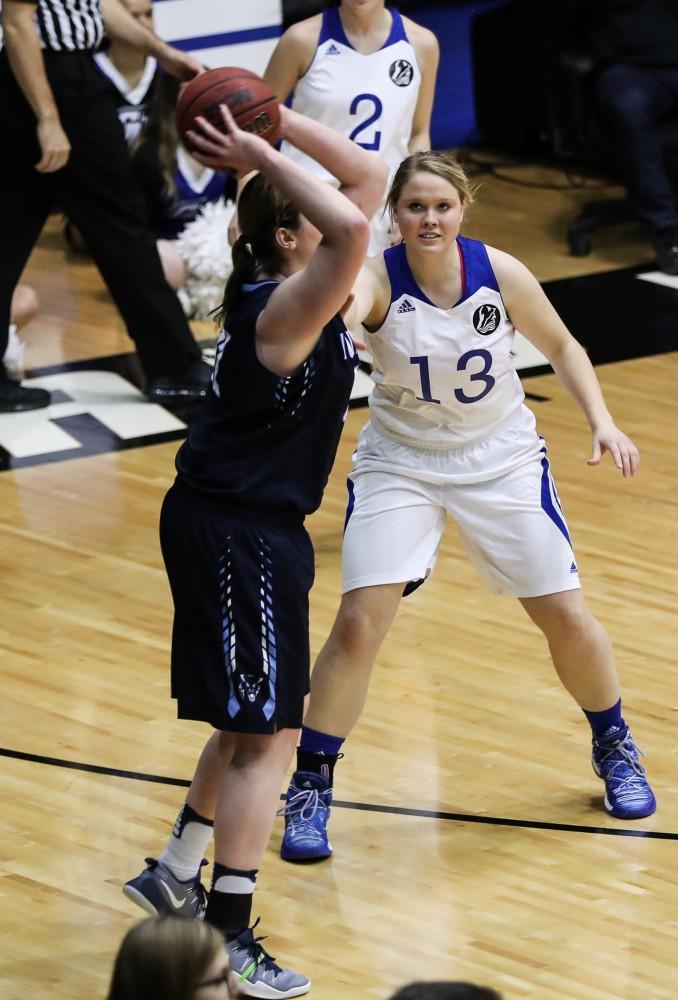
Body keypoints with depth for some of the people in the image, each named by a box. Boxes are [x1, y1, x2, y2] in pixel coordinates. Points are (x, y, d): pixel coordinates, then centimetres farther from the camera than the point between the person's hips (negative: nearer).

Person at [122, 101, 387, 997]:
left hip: (248, 527, 10)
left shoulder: (294, 289, 5)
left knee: (257, 722, 22)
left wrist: (279, 121, -1)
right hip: (239, 535, -10)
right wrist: (259, 153, -31)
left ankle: (176, 877, 35)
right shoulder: (286, 308, -21)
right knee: (267, 737, -4)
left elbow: (369, 179, 9)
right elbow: (354, 228, -40)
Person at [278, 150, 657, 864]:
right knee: (358, 623, -13)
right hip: (399, 463, -2)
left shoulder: (500, 274, -16)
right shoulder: (377, 280, -23)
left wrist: (601, 421, -11)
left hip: (500, 460, 2)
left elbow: (562, 348, 2)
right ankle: (309, 789, 2)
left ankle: (614, 750, 32)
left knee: (567, 617, 4)